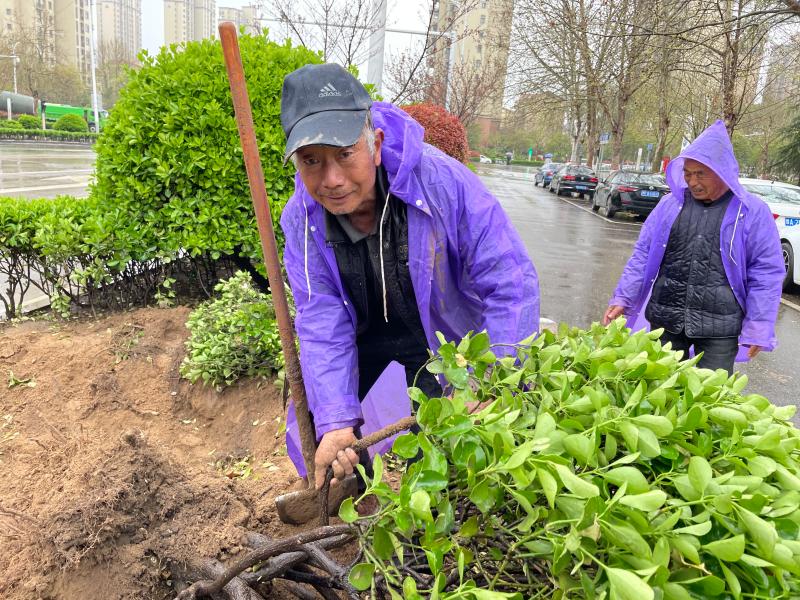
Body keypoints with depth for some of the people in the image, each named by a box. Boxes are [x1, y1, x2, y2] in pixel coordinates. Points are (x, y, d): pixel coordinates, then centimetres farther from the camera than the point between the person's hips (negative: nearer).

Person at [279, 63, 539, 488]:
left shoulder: (443, 181, -32)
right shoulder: (300, 219, -21)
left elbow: (510, 284, -29)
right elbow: (322, 321, -23)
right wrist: (334, 421, -33)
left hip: (438, 331, -2)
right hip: (362, 329, 3)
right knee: (316, 416, 6)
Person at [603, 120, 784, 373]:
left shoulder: (753, 212, -1)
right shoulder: (671, 203, 6)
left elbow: (766, 274, -1)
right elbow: (642, 255, 9)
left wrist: (757, 330, -5)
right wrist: (623, 298, 2)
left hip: (719, 327, -2)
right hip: (664, 321, 3)